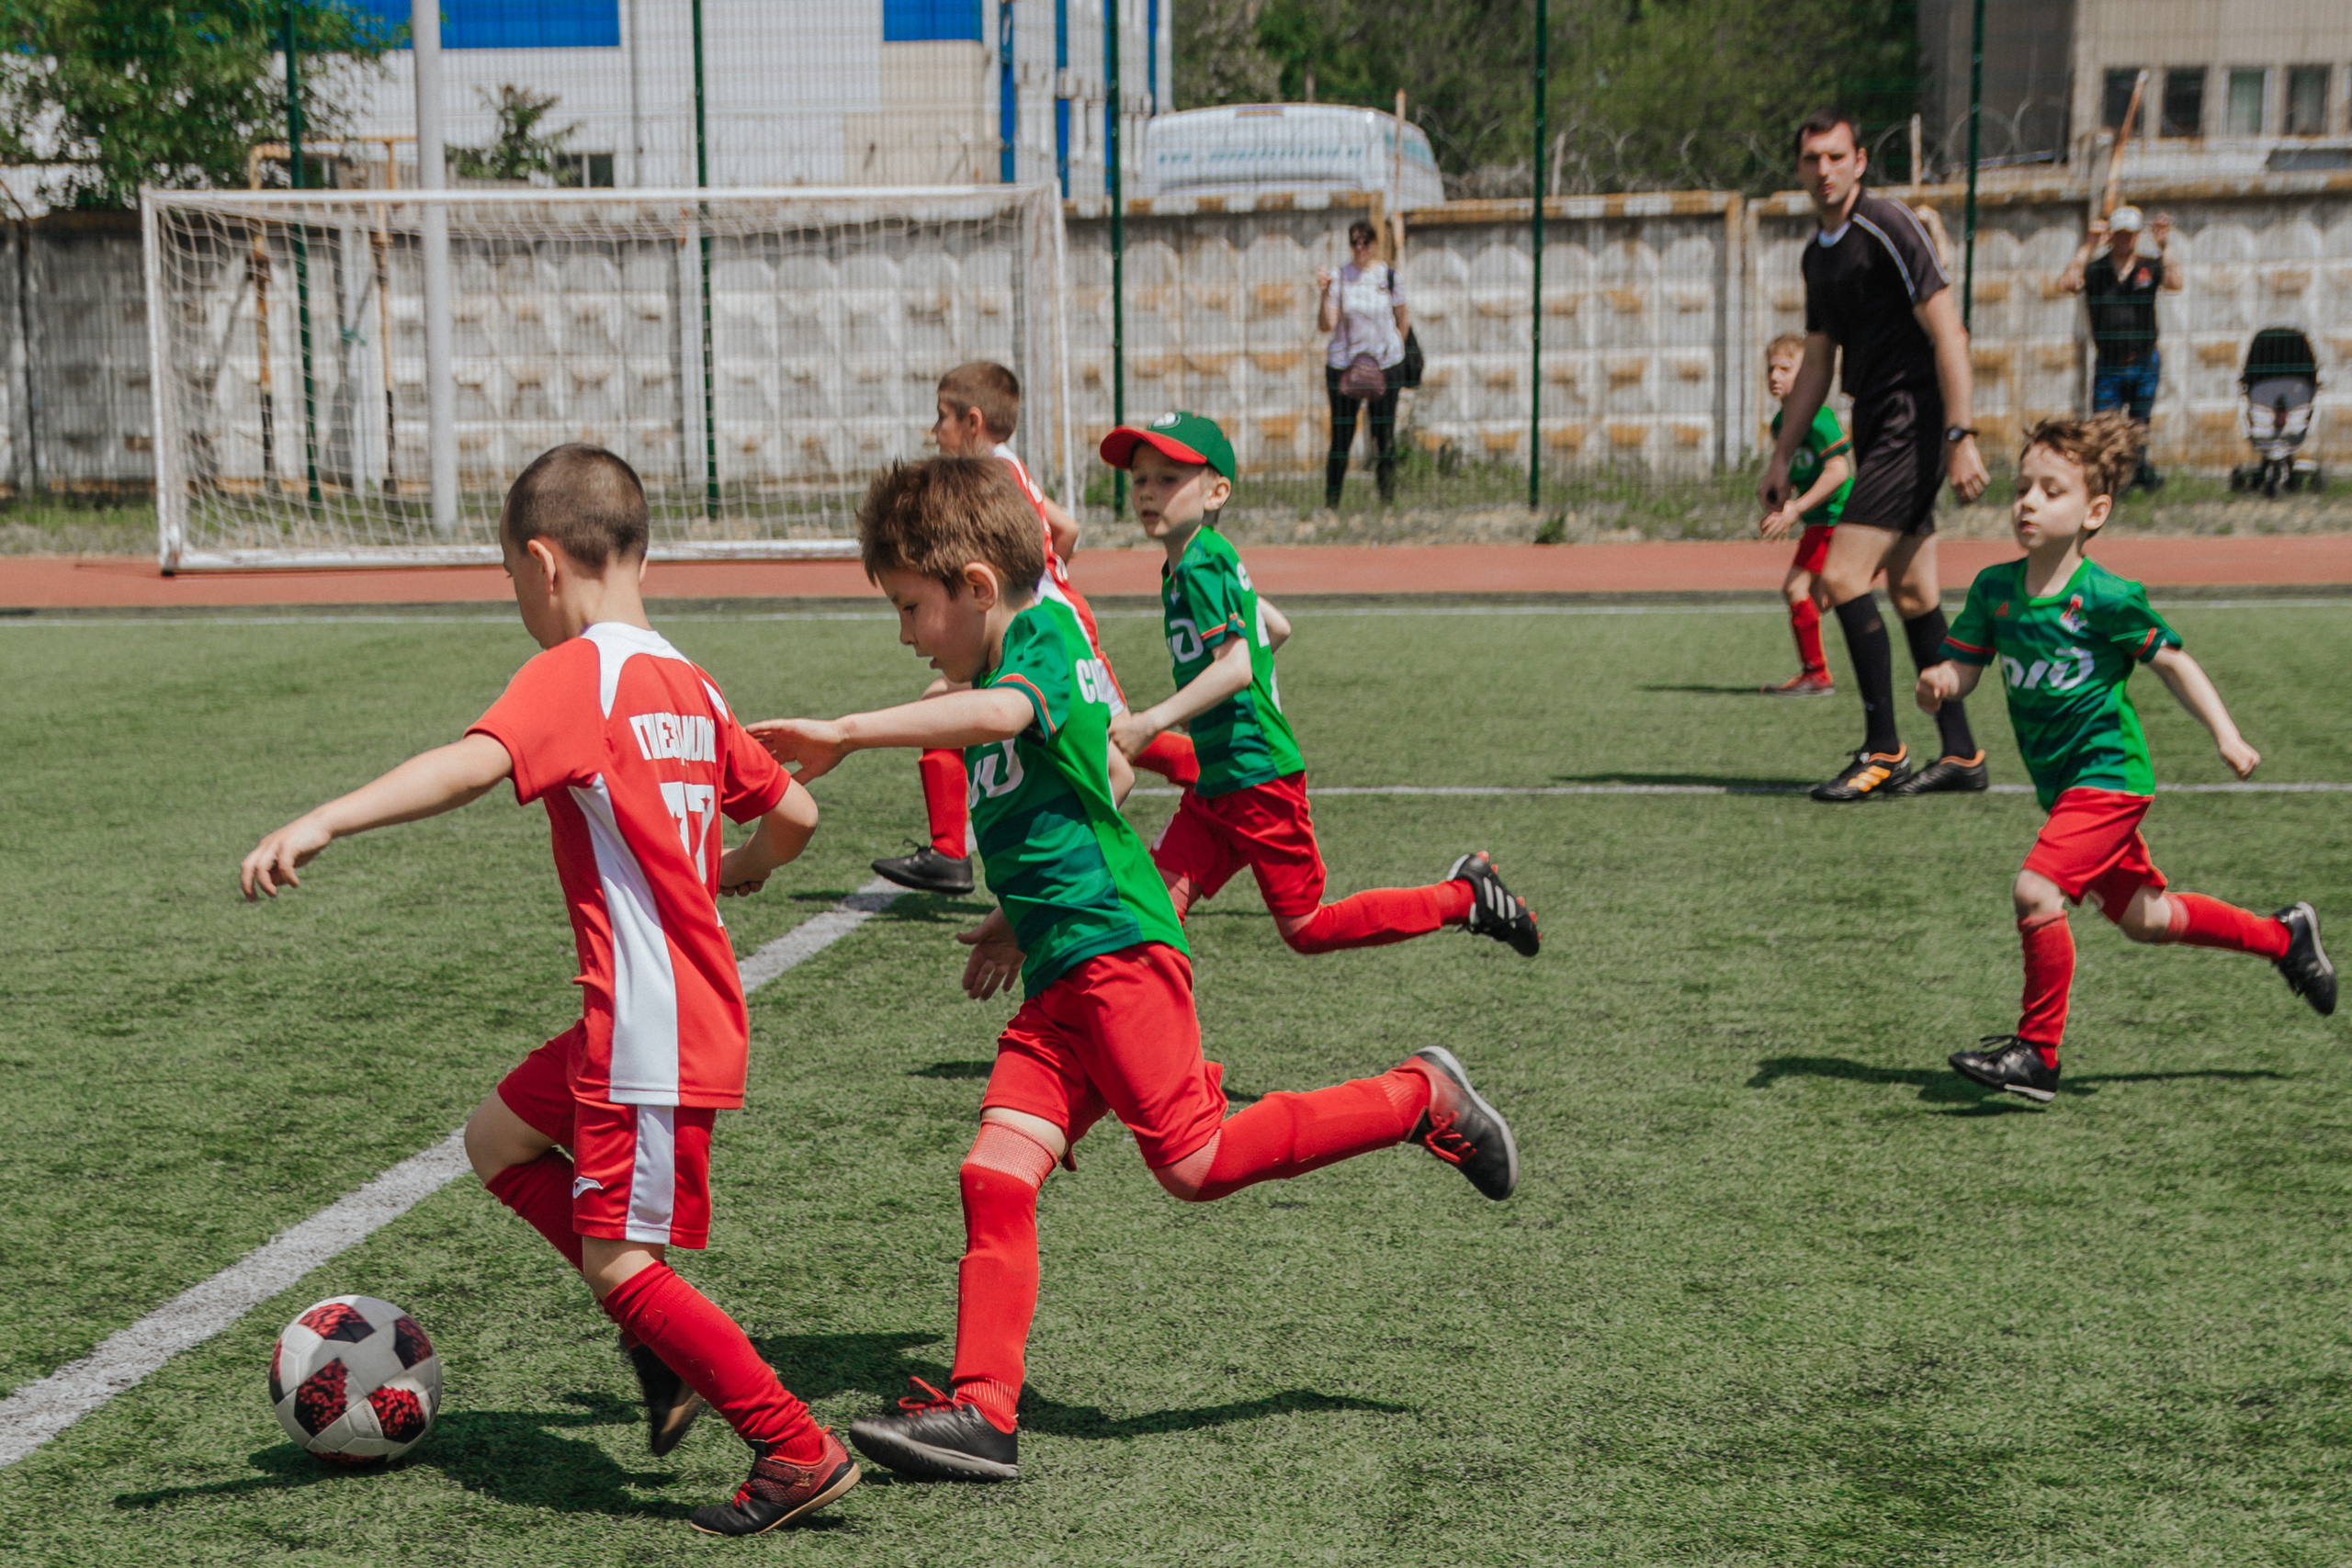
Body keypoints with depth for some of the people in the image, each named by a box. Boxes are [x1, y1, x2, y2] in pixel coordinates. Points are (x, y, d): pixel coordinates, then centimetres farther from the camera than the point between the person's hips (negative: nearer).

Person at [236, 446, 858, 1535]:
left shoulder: (574, 672, -13)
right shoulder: (689, 688, 11)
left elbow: (477, 762, -31)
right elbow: (793, 814, 16)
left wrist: (321, 823, -40)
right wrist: (735, 871, 37)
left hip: (651, 1028, -9)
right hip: (696, 1010, 9)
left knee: (618, 1262, -2)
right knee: (498, 1139, 22)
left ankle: (800, 1453, 3)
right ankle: (664, 1340, 20)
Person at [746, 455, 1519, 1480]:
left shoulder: (1045, 642, -7)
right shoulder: (1013, 669, 23)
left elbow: (1000, 713, -32)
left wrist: (846, 733, -35)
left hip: (1116, 951, -9)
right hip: (1055, 982, 9)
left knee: (1195, 1161, -12)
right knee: (994, 1175, -3)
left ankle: (1417, 1098, 3)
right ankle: (980, 1409, -4)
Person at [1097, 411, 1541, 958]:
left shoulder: (1198, 566, -17)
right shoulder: (1214, 557, 11)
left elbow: (1236, 666, -28)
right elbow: (1276, 628, 23)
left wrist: (1151, 722, -34)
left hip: (1258, 777, -9)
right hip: (1214, 787, 9)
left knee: (1305, 928, 0)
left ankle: (1465, 895, 10)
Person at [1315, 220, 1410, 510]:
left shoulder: (1389, 275, 2)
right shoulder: (1338, 278, 0)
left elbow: (1404, 318, 13)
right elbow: (1326, 325, -6)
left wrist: (1394, 350, 6)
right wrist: (1325, 293, -18)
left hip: (1385, 365, 0)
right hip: (1343, 364, 0)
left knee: (1384, 436, 2)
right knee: (1341, 436, -1)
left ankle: (1388, 501, 8)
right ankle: (1331, 504, 4)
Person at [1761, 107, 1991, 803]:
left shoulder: (1889, 226, -12)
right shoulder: (1818, 254, 15)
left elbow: (1948, 333, -16)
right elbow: (1816, 362, 23)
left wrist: (1959, 437, -22)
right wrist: (1782, 456, 21)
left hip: (1914, 422, -9)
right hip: (1875, 428, 9)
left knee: (1841, 576, -14)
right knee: (1912, 592, 9)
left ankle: (1884, 751, -8)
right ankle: (1960, 752, 15)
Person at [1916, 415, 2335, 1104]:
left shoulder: (2105, 598, -17)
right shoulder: (1994, 588, -2)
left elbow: (2170, 660, -5)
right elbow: (1964, 665, 1)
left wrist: (2226, 736, -8)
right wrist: (1940, 682, -22)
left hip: (2109, 773, -7)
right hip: (2060, 782, 7)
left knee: (2035, 889, -23)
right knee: (2141, 917, 20)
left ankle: (2038, 1052, -10)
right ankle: (2282, 936, 43)